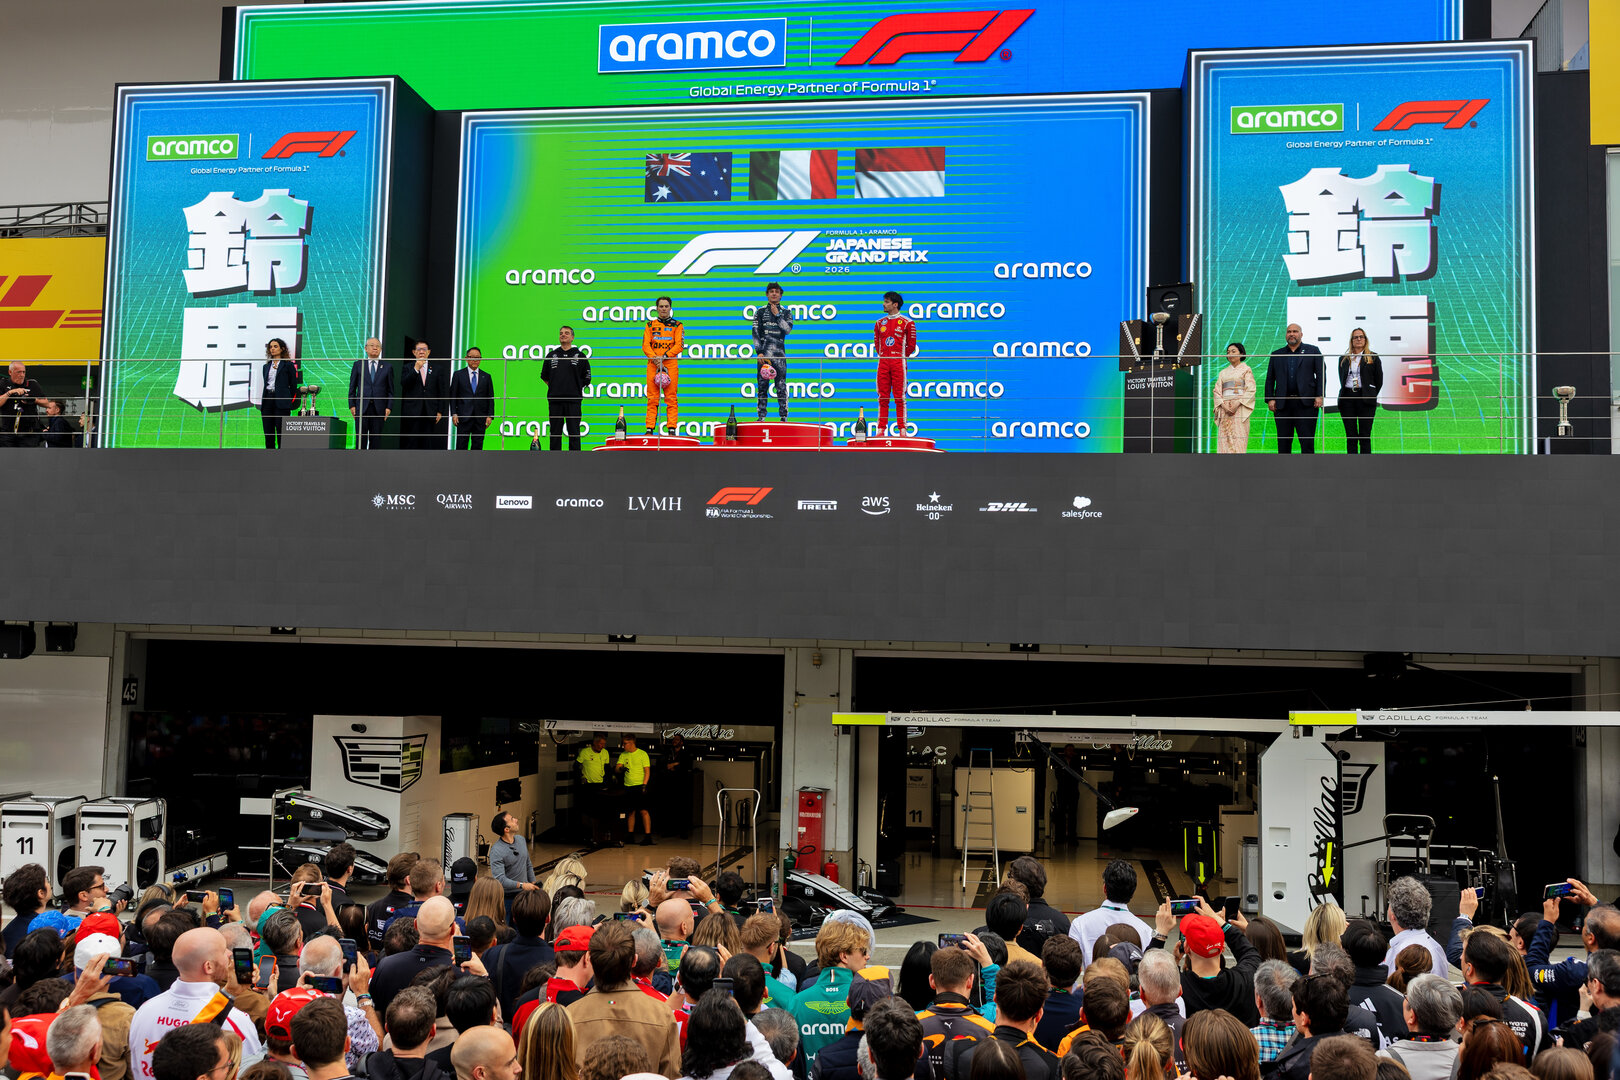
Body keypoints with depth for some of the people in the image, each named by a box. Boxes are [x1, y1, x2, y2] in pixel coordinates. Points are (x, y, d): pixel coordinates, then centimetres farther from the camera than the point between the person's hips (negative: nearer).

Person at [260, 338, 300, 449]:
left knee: (281, 432, -8)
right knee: (268, 433, 4)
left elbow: (293, 385, 3)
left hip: (281, 402, -5)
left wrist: (288, 401, 4)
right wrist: (262, 403, 12)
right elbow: (265, 384, 20)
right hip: (267, 401, 5)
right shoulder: (266, 366, 17)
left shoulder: (288, 365, 2)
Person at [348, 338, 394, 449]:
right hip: (361, 407, 0)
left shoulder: (387, 367, 9)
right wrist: (352, 405, 1)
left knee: (376, 439, 2)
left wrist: (389, 407, -2)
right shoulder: (358, 365, 9)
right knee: (361, 438, -1)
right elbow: (352, 387, 10)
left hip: (379, 409, 0)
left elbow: (390, 390, 8)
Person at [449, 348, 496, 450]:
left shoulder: (486, 377, 11)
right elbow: (453, 396, 4)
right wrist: (454, 414, -5)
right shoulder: (458, 375, 6)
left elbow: (490, 398, 9)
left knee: (478, 446, 3)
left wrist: (490, 416, 0)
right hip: (463, 417, -2)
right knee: (461, 446, -3)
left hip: (480, 418, 2)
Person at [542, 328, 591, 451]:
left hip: (573, 400, -2)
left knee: (574, 432, -2)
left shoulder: (580, 356, 6)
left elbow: (586, 379, 10)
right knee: (555, 432, 4)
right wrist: (553, 388, 12)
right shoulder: (551, 356, 11)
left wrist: (576, 388, 5)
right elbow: (544, 376, 20)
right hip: (554, 400, 2)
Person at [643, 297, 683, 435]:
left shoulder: (677, 325, 10)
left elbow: (679, 345, 0)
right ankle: (650, 429, -1)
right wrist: (655, 358, -10)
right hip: (653, 364, 2)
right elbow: (645, 345, 7)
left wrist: (665, 356, -13)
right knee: (652, 398, -1)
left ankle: (672, 429, -5)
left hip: (671, 364, -2)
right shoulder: (650, 325, 15)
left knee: (671, 397, -5)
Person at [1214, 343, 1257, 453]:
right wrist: (1224, 406, -7)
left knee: (1239, 440, -14)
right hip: (1225, 410, 4)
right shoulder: (1223, 372, 21)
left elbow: (1250, 390, -2)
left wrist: (1237, 404, -14)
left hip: (1240, 408, -4)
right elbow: (1217, 391, 12)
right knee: (1224, 441, -6)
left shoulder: (1246, 369, 9)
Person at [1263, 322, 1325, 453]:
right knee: (1283, 442, 4)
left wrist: (1319, 395, -6)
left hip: (1305, 403, -2)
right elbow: (1270, 379, 14)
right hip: (1283, 403, 2)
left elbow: (1321, 374, 5)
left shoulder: (1313, 351, 9)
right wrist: (1270, 399, 2)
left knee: (1307, 441, -4)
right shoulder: (1276, 355, 15)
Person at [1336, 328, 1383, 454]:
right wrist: (1348, 392, 10)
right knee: (1351, 436, 2)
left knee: (1365, 436, -4)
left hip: (1365, 400, -2)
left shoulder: (1373, 358, 6)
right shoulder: (1343, 359, 13)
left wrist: (1370, 396, 8)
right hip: (1347, 399, 3)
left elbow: (1379, 381, 9)